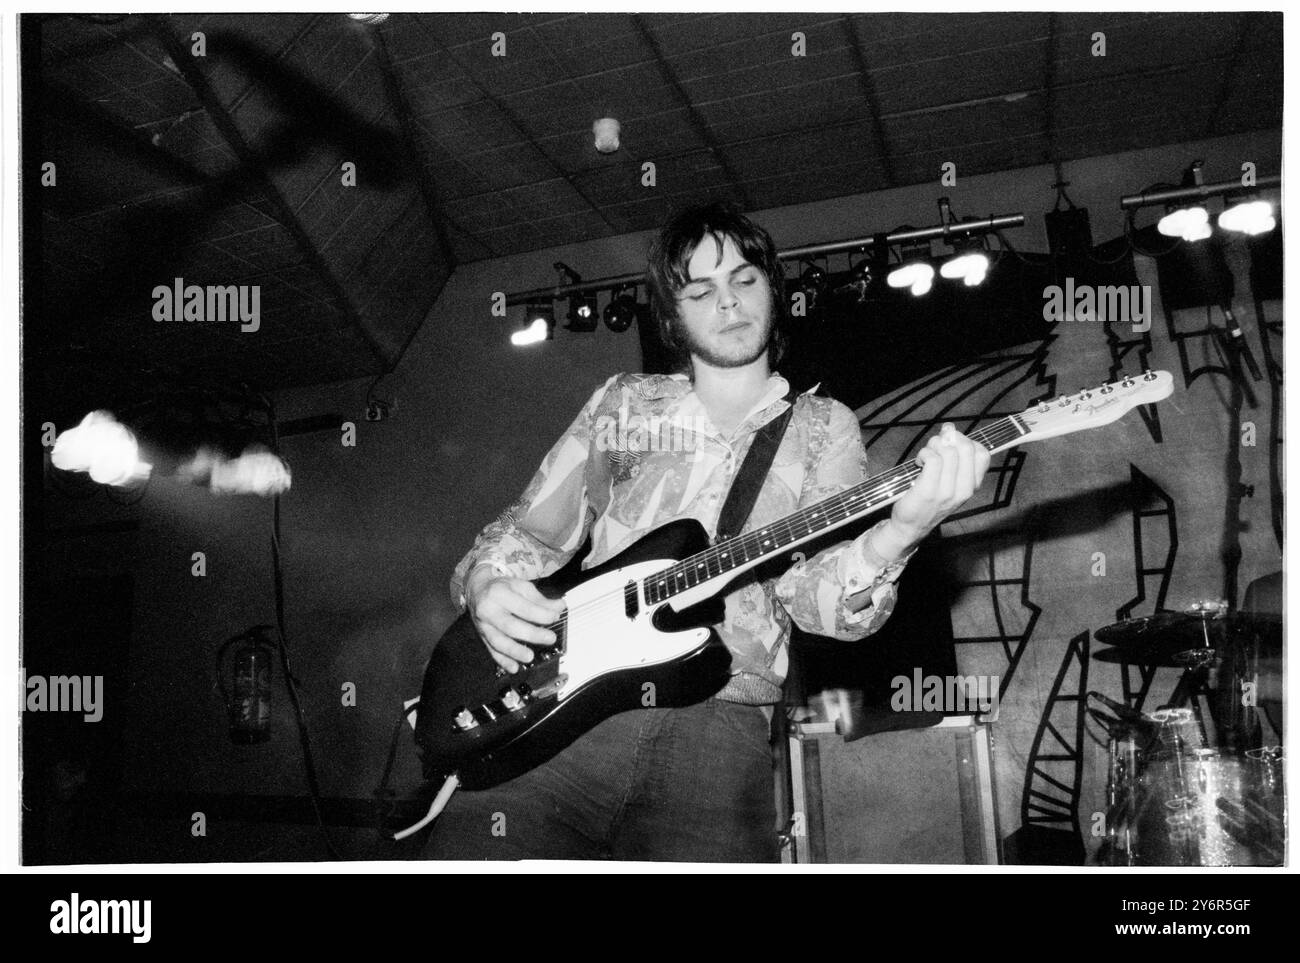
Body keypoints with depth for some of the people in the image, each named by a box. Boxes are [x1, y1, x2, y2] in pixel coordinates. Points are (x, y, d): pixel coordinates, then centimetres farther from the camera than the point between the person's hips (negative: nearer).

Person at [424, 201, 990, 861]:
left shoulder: (823, 428, 13)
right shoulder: (623, 402, 17)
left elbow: (816, 597, -1)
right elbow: (526, 531, 20)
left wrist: (899, 530, -22)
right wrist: (486, 584, -2)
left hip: (717, 725, 0)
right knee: (467, 850, -19)